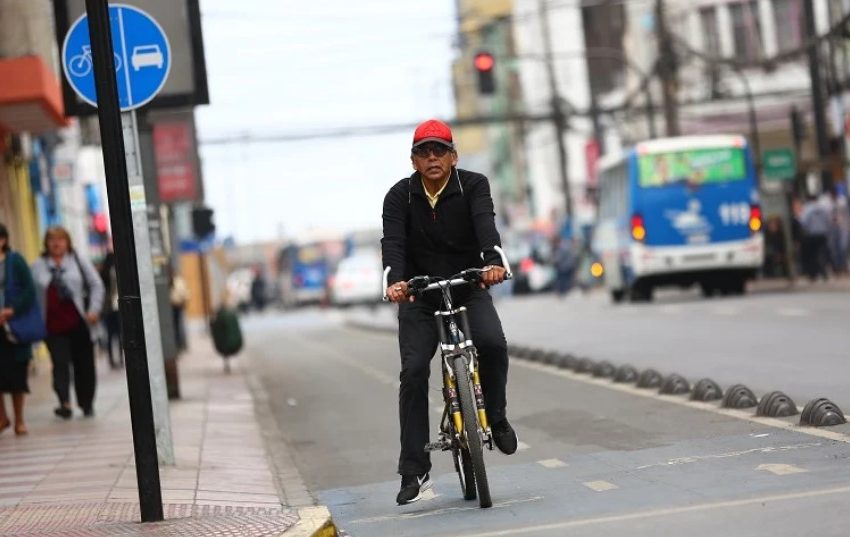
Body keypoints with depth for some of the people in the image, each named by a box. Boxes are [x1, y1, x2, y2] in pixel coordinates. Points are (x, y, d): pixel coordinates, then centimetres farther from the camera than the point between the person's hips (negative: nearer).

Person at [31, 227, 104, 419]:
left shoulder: (78, 260, 6)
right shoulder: (38, 266, 7)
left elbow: (96, 285, 5)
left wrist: (94, 310, -5)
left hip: (78, 323, 0)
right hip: (53, 324, 0)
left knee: (84, 363, 6)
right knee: (60, 363, -11)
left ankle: (87, 404, 17)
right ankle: (64, 403, -18)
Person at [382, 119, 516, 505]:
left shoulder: (473, 186, -7)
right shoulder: (400, 196, -5)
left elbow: (485, 223, -26)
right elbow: (393, 242, -19)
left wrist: (493, 262, -46)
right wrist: (395, 281, -40)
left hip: (469, 289, -1)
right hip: (419, 297, 1)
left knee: (493, 343, -28)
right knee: (414, 371, -12)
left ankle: (495, 417, 0)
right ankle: (414, 472, -7)